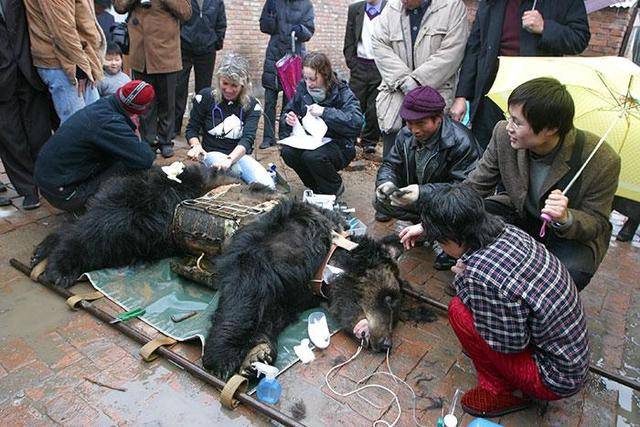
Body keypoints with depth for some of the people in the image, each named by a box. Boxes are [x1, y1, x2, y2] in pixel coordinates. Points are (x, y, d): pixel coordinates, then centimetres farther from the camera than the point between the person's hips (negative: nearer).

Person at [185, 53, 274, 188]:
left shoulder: (252, 105, -2)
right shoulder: (205, 97, -1)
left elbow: (248, 139, -15)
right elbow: (192, 129, 8)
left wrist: (229, 160, -34)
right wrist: (196, 145, -17)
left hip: (240, 155, 1)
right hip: (212, 153, -1)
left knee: (267, 186, -28)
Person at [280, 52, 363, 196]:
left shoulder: (343, 93, -14)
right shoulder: (302, 88, 2)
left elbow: (356, 123, -29)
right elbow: (288, 111, 15)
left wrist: (325, 112, -33)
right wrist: (289, 119, -11)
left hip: (339, 145, -5)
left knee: (312, 156, -34)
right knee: (287, 152, -22)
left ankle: (335, 187, -1)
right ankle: (315, 185, 5)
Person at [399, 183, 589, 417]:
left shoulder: (480, 276, -34)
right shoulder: (508, 230, -9)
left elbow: (511, 343, -19)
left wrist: (463, 280, -15)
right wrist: (427, 226, 23)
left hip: (558, 379, -8)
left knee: (459, 310, -15)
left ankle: (500, 392, 6)